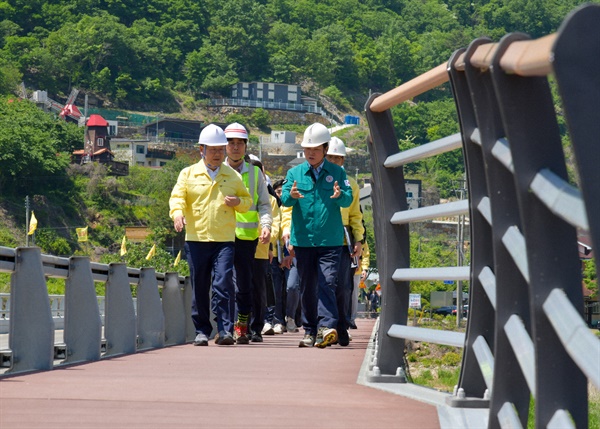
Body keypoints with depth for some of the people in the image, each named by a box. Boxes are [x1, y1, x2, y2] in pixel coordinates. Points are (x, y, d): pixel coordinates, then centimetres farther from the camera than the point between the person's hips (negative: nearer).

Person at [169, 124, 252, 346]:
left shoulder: (232, 176, 13)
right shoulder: (188, 174, 9)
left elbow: (247, 201, 19)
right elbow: (177, 197, 1)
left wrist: (238, 202, -4)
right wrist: (177, 213, -21)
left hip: (225, 240, 0)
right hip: (196, 240, 0)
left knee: (224, 284, -13)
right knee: (199, 288, 3)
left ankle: (225, 331, -12)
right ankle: (201, 331, 13)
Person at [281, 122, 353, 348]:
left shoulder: (337, 172, 6)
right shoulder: (294, 173, 8)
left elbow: (349, 199, -4)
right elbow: (284, 200, -4)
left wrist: (339, 195, -28)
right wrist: (292, 195, -28)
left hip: (330, 241, -2)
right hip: (303, 240, 2)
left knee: (326, 283, -13)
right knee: (307, 287, 8)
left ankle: (326, 327, -21)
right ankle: (310, 331, 15)